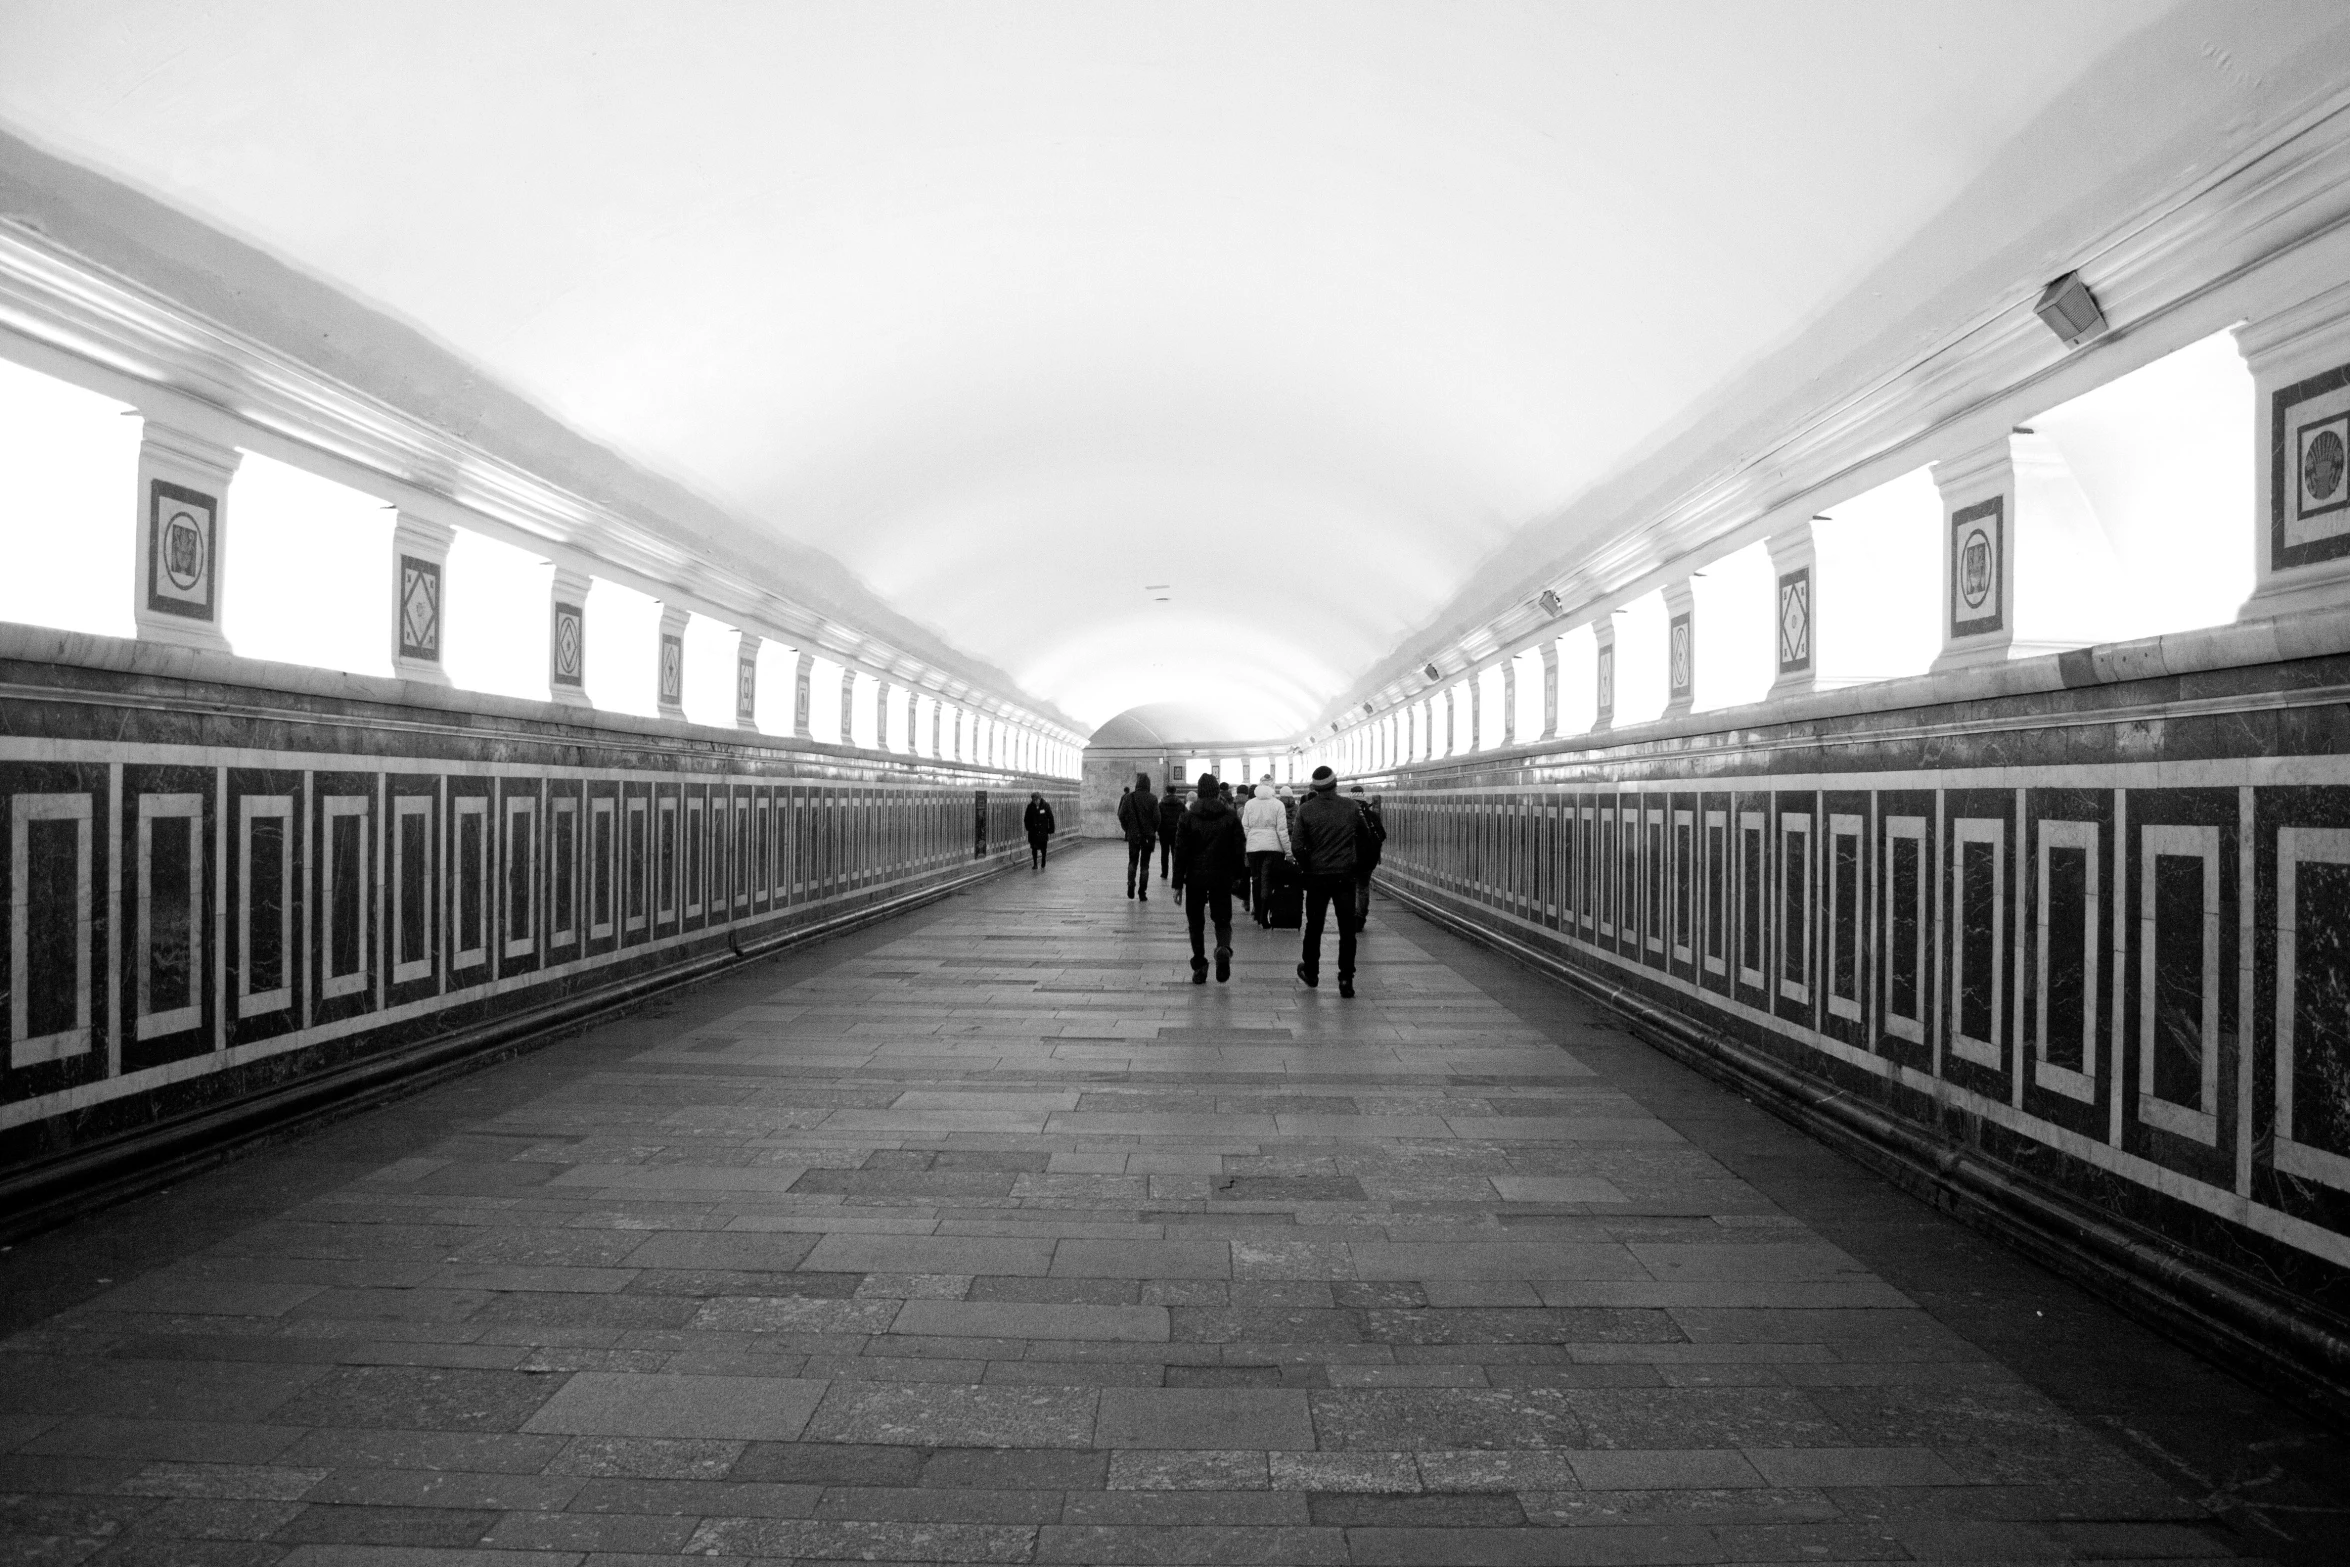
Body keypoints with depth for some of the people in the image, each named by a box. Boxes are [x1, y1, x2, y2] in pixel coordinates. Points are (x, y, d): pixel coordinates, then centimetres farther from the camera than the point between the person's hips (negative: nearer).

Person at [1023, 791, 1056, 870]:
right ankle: (1035, 864, 16)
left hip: (1043, 831, -1)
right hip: (1033, 832, 1)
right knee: (1034, 848, 3)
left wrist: (1050, 831, -7)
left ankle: (1043, 865, 19)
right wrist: (1028, 828, 0)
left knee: (1043, 849, 4)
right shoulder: (1030, 806, -5)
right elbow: (1026, 819, 7)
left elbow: (1050, 818, -5)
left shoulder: (1046, 805, -10)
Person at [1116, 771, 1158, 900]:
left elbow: (1121, 815, -6)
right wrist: (1153, 831, 6)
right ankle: (1142, 893, 6)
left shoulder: (1129, 797, -4)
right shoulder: (1152, 799, -7)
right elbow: (1157, 817, -10)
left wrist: (1127, 828, 8)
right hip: (1148, 836, -1)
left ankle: (1131, 885, -2)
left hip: (1133, 835, 1)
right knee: (1145, 864, 7)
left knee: (1132, 861, 17)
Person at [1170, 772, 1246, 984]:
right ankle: (1224, 948, -20)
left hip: (1195, 878, -1)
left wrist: (1178, 883, 0)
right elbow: (1239, 850, 0)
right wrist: (1237, 875, 13)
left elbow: (1181, 852, -4)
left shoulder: (1188, 817, -3)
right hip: (1222, 878, 1)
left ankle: (1199, 967, 6)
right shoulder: (1230, 817, 0)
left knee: (1196, 922, 11)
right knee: (1222, 920, 11)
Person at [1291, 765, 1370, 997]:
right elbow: (1364, 833, 8)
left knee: (1314, 926, 15)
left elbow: (1296, 845, -10)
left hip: (1316, 875, 0)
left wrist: (1306, 865, 5)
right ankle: (1346, 978, -1)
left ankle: (1311, 972, 29)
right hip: (1345, 874, 0)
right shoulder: (1351, 806, -5)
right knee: (1347, 928, 3)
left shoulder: (1306, 809, -7)